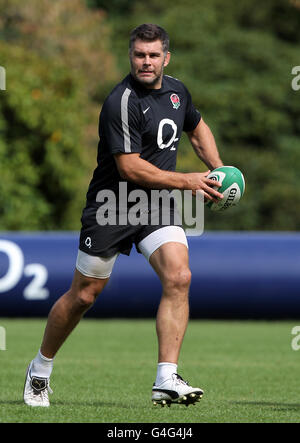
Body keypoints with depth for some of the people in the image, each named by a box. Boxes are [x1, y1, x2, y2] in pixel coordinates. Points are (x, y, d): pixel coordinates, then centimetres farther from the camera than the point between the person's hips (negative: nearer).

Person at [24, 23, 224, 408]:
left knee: (178, 278, -17)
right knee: (83, 295, 4)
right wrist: (186, 182, -19)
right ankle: (40, 369, 27)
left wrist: (218, 172, 11)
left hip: (157, 206, 5)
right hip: (111, 207, -5)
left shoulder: (176, 90, 5)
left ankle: (166, 380, -18)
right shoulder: (122, 102, -20)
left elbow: (197, 129, 26)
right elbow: (130, 167, -24)